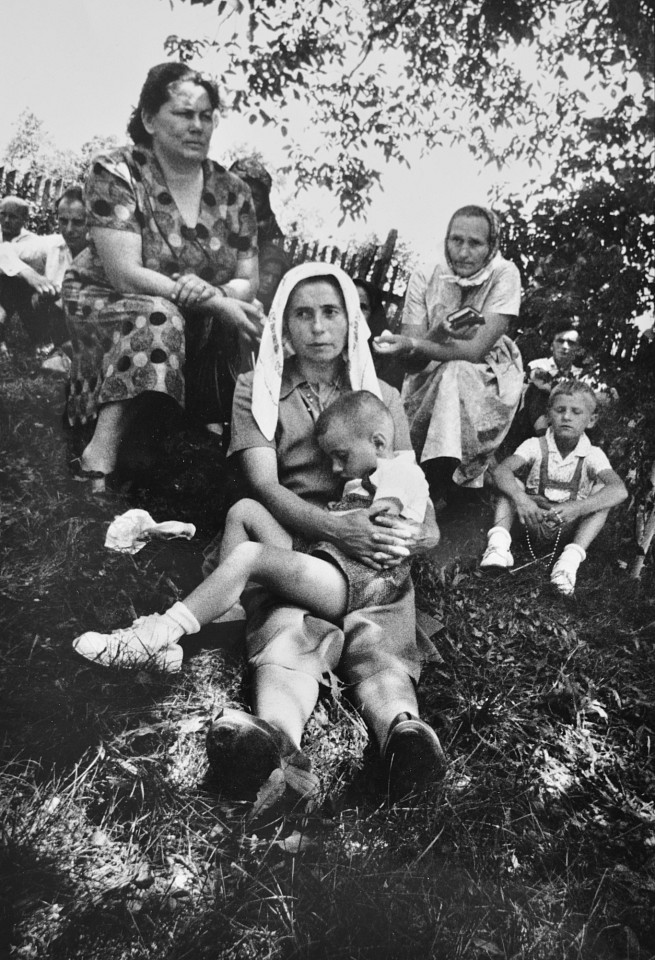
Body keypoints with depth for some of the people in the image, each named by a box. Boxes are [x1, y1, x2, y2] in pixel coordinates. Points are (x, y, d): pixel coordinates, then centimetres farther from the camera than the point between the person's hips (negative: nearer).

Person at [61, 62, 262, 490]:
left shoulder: (233, 191, 2)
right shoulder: (116, 173, -11)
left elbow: (248, 282, -1)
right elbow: (125, 275, -21)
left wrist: (211, 292, -27)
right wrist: (218, 304, -30)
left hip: (200, 328, 4)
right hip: (105, 309, -4)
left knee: (255, 326, -21)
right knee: (158, 318, -36)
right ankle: (100, 455, -41)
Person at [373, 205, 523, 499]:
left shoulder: (504, 275, -12)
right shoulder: (424, 278, -5)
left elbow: (476, 350, -22)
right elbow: (412, 361, -13)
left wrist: (415, 345, -34)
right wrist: (439, 333, -34)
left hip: (488, 380, -2)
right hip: (429, 381, 2)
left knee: (456, 373, -33)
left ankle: (430, 497, -24)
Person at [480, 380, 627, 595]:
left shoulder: (592, 455, -8)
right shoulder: (536, 446, -6)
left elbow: (620, 490, -27)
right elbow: (501, 470, -23)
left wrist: (576, 509, -42)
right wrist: (520, 498, -44)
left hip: (568, 529, -1)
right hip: (533, 523, 1)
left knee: (601, 490, -22)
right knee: (511, 484, -17)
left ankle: (572, 556, -36)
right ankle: (498, 541, -37)